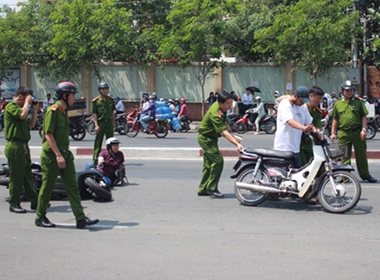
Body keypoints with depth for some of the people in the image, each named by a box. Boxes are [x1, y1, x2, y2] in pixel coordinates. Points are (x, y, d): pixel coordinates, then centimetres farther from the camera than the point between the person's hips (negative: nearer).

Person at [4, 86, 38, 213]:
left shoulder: (21, 107, 20)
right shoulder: (11, 106, -8)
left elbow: (31, 124, 19)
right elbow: (22, 115, -27)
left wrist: (35, 110, 9)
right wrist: (27, 102, -12)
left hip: (23, 146, 9)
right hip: (15, 145, -9)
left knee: (27, 175, 12)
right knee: (16, 176, -5)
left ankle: (34, 201, 18)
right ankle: (14, 204, 3)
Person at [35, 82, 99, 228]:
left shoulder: (64, 111, 13)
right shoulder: (52, 110, -14)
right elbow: (48, 134, -19)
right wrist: (58, 155, -23)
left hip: (65, 154, 8)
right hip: (51, 155, -8)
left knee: (72, 186, 2)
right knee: (47, 187, 4)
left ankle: (80, 218, -1)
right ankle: (40, 217, 19)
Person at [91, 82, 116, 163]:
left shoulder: (111, 99, 10)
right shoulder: (96, 101, -3)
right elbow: (94, 114, -5)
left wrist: (113, 123, 12)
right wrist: (96, 125, -12)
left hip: (109, 122, 4)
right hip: (100, 122, -4)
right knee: (98, 142, 0)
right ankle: (95, 159, 4)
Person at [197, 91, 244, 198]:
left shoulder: (219, 106, -5)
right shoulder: (215, 114, -33)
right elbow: (224, 132, -40)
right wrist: (237, 144, -48)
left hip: (210, 138, 10)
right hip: (206, 138, -10)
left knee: (209, 164, 12)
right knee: (217, 161, -16)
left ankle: (202, 189, 20)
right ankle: (212, 189, -9)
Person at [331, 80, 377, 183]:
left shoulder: (358, 102, 5)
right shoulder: (338, 104, 8)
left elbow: (364, 116, 3)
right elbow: (335, 120, 12)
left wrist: (364, 129, -8)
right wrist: (333, 133, 8)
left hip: (357, 132, 0)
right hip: (343, 133, 1)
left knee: (361, 154, 7)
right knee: (344, 156, 3)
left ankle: (365, 174, 20)